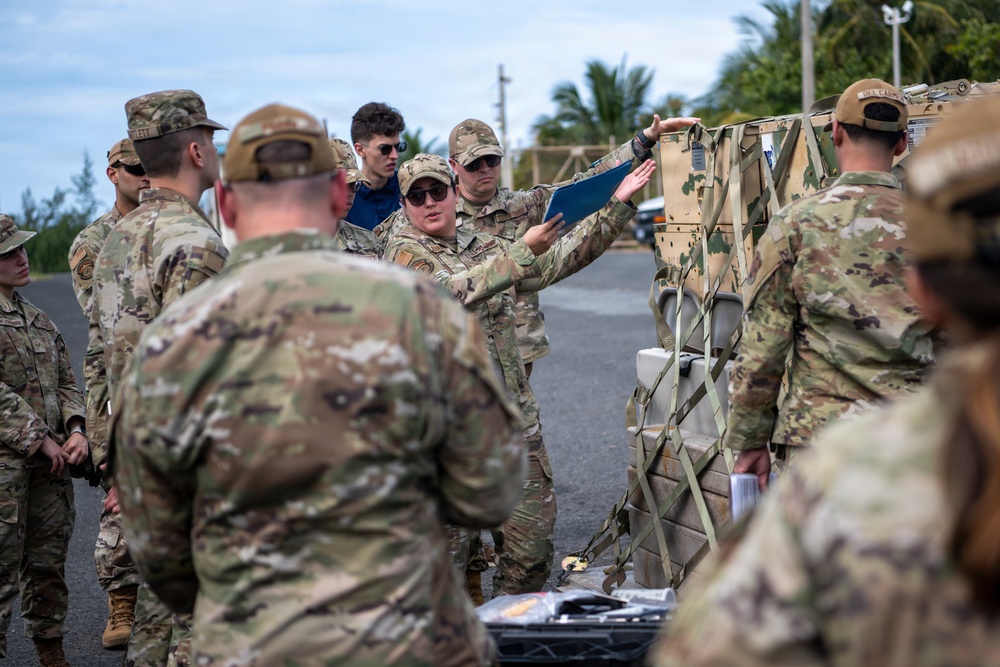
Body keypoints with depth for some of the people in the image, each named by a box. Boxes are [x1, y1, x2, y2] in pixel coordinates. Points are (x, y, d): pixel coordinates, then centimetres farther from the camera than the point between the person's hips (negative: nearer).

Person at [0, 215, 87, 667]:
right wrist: (39, 440, -14)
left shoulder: (37, 319, 18)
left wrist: (76, 430, 2)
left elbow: (65, 381, 19)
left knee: (48, 563, 13)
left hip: (50, 461, 7)